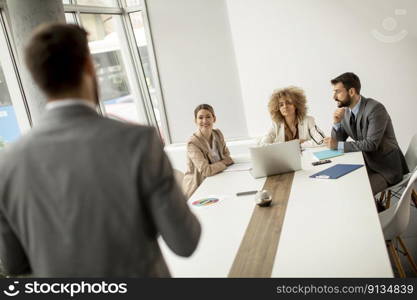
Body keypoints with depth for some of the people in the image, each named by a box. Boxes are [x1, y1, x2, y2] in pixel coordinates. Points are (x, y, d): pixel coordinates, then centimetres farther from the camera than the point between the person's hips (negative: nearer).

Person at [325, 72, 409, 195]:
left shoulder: (375, 108, -20)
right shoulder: (345, 111, 2)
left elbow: (371, 144, -25)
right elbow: (337, 141, 5)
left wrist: (339, 145, -24)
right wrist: (336, 123, -13)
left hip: (386, 168, -7)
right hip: (367, 163, 7)